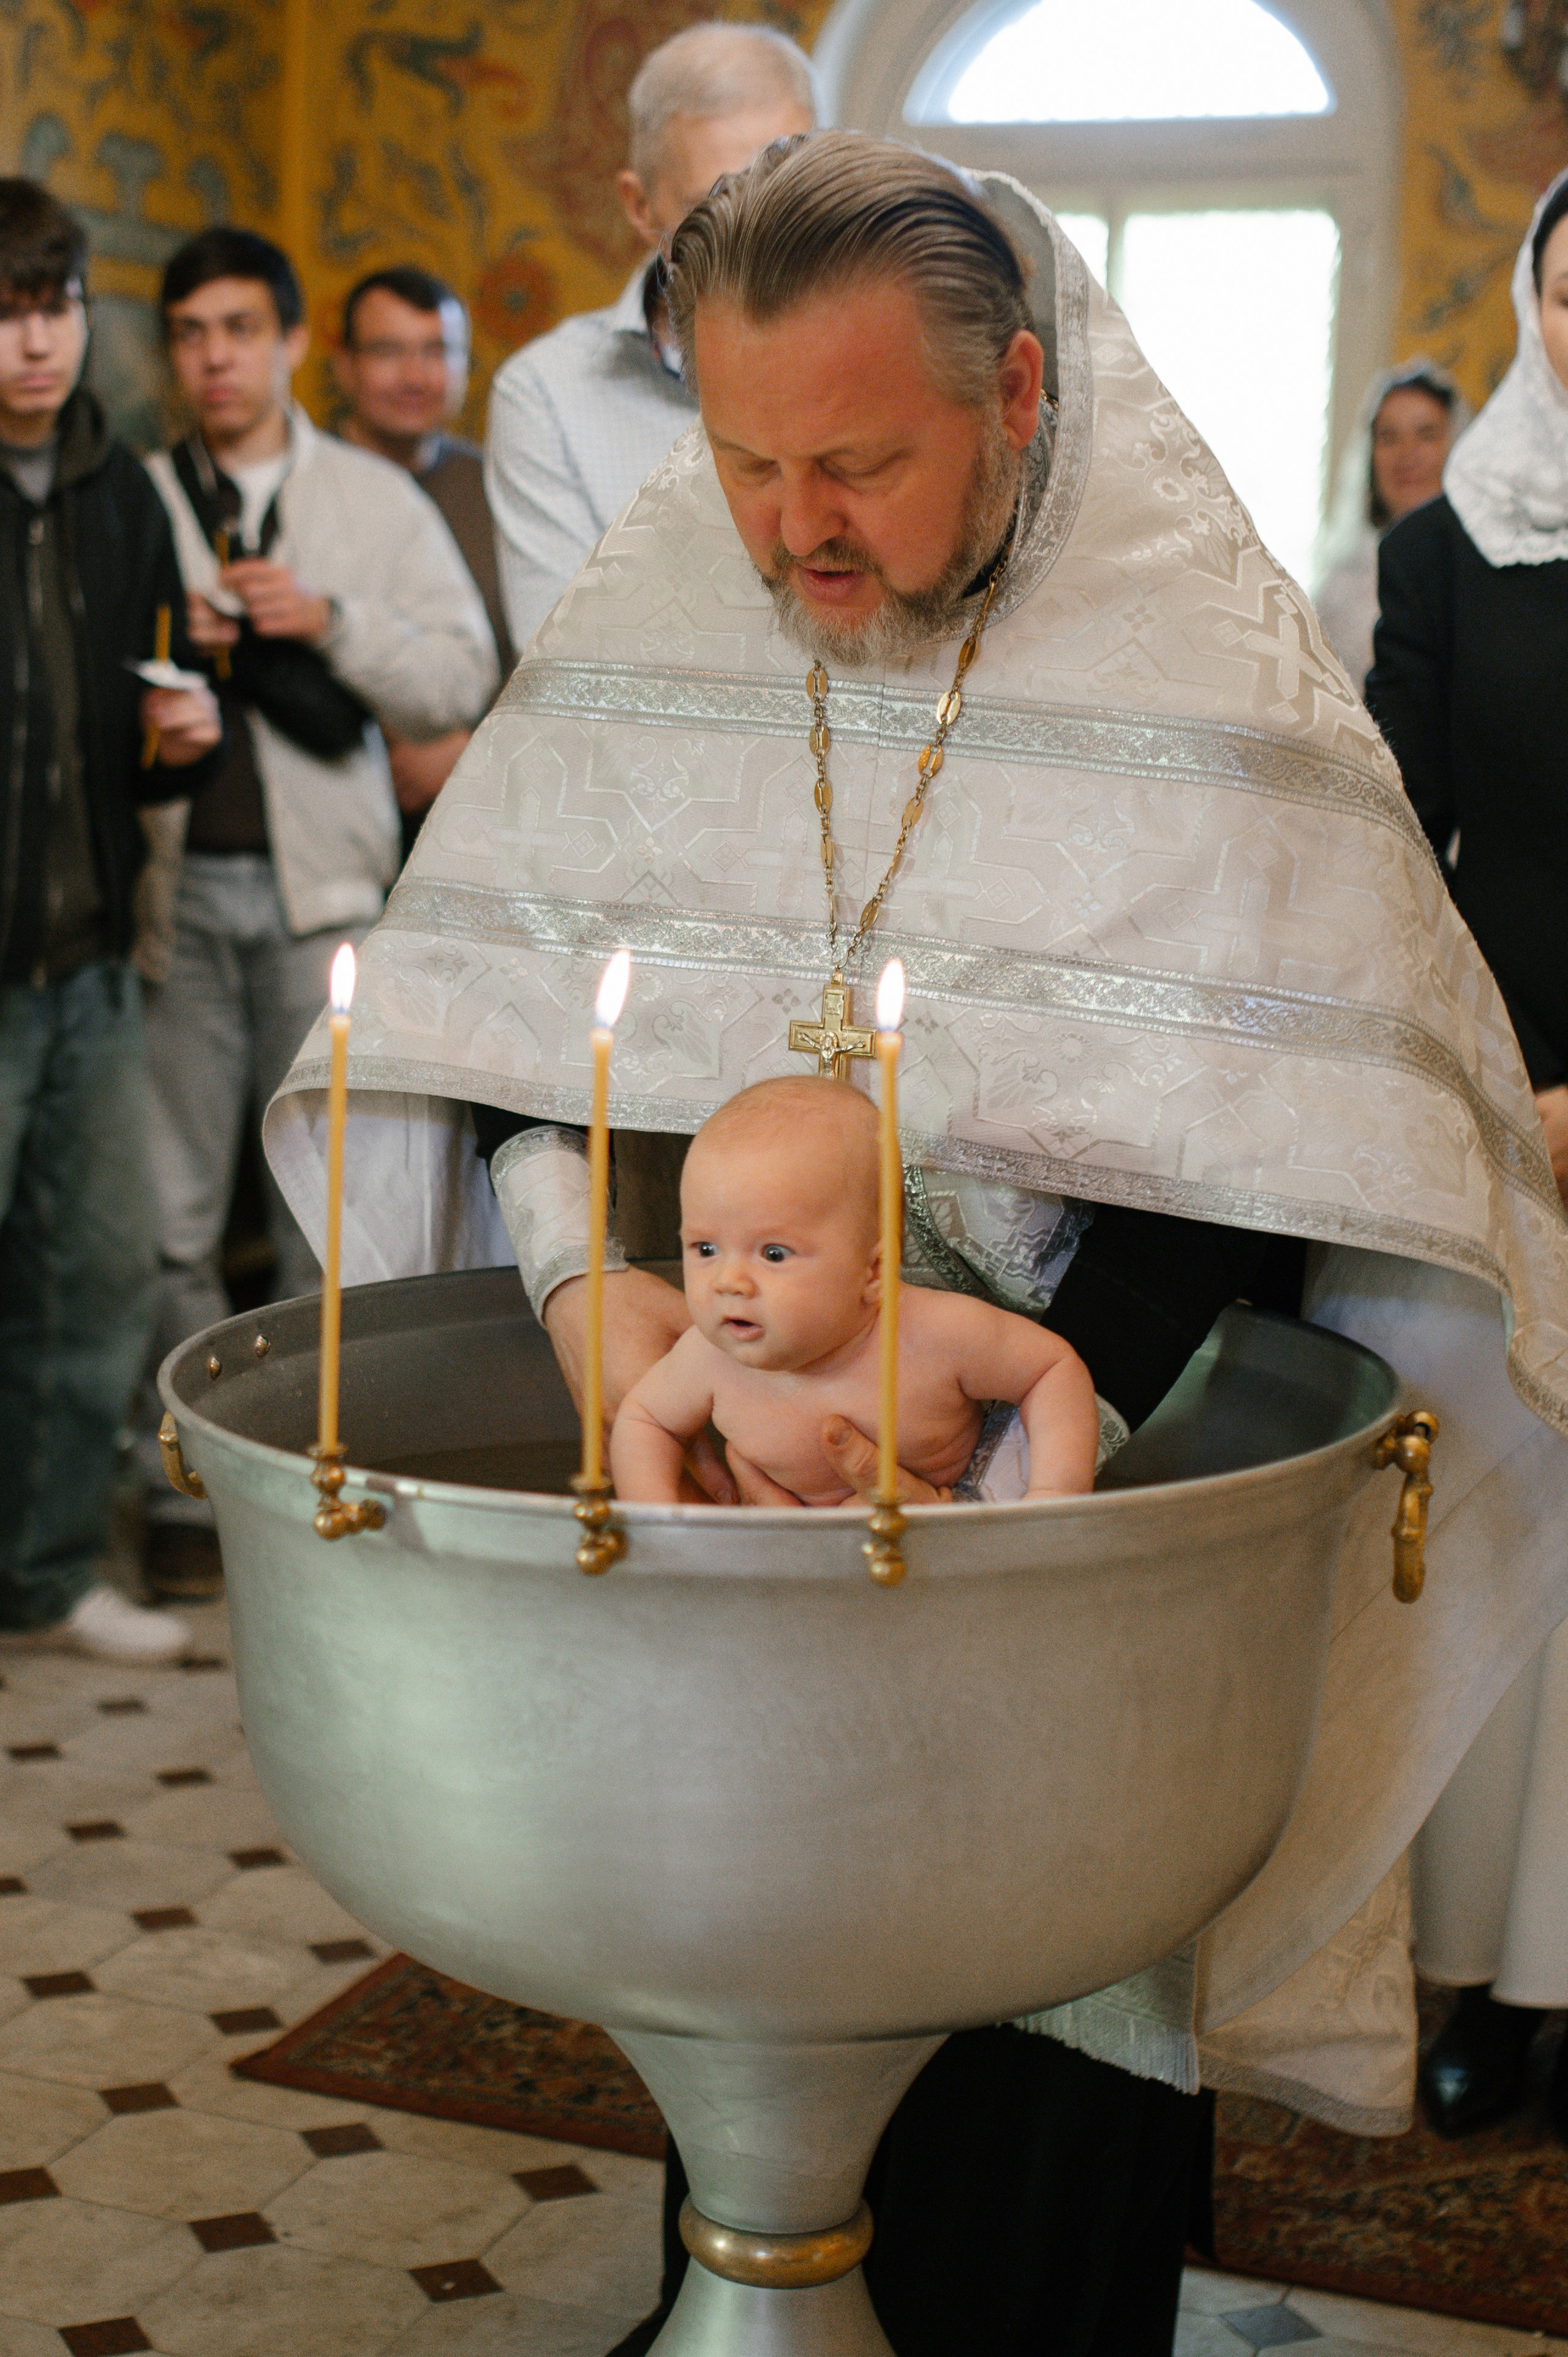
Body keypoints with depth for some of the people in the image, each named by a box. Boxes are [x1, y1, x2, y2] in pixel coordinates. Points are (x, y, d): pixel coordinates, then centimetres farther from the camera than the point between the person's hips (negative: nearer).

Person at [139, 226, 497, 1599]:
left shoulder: (379, 503, 10)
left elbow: (463, 683, 3)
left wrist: (330, 620, -10)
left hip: (322, 883, 0)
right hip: (175, 884, 0)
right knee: (171, 1206, 1)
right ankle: (187, 1489, 13)